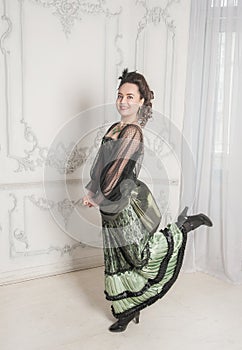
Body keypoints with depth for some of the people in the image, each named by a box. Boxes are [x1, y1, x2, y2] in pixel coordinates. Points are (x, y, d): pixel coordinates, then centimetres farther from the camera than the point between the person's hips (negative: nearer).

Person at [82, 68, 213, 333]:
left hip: (126, 204, -8)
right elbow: (102, 164, 13)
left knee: (141, 256, 5)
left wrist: (96, 197, -9)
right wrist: (93, 193, 4)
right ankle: (128, 310, 29)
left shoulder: (132, 132, -18)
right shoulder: (115, 128, 9)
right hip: (113, 207, 8)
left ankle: (182, 228, 21)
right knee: (116, 260, 14)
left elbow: (117, 172, -21)